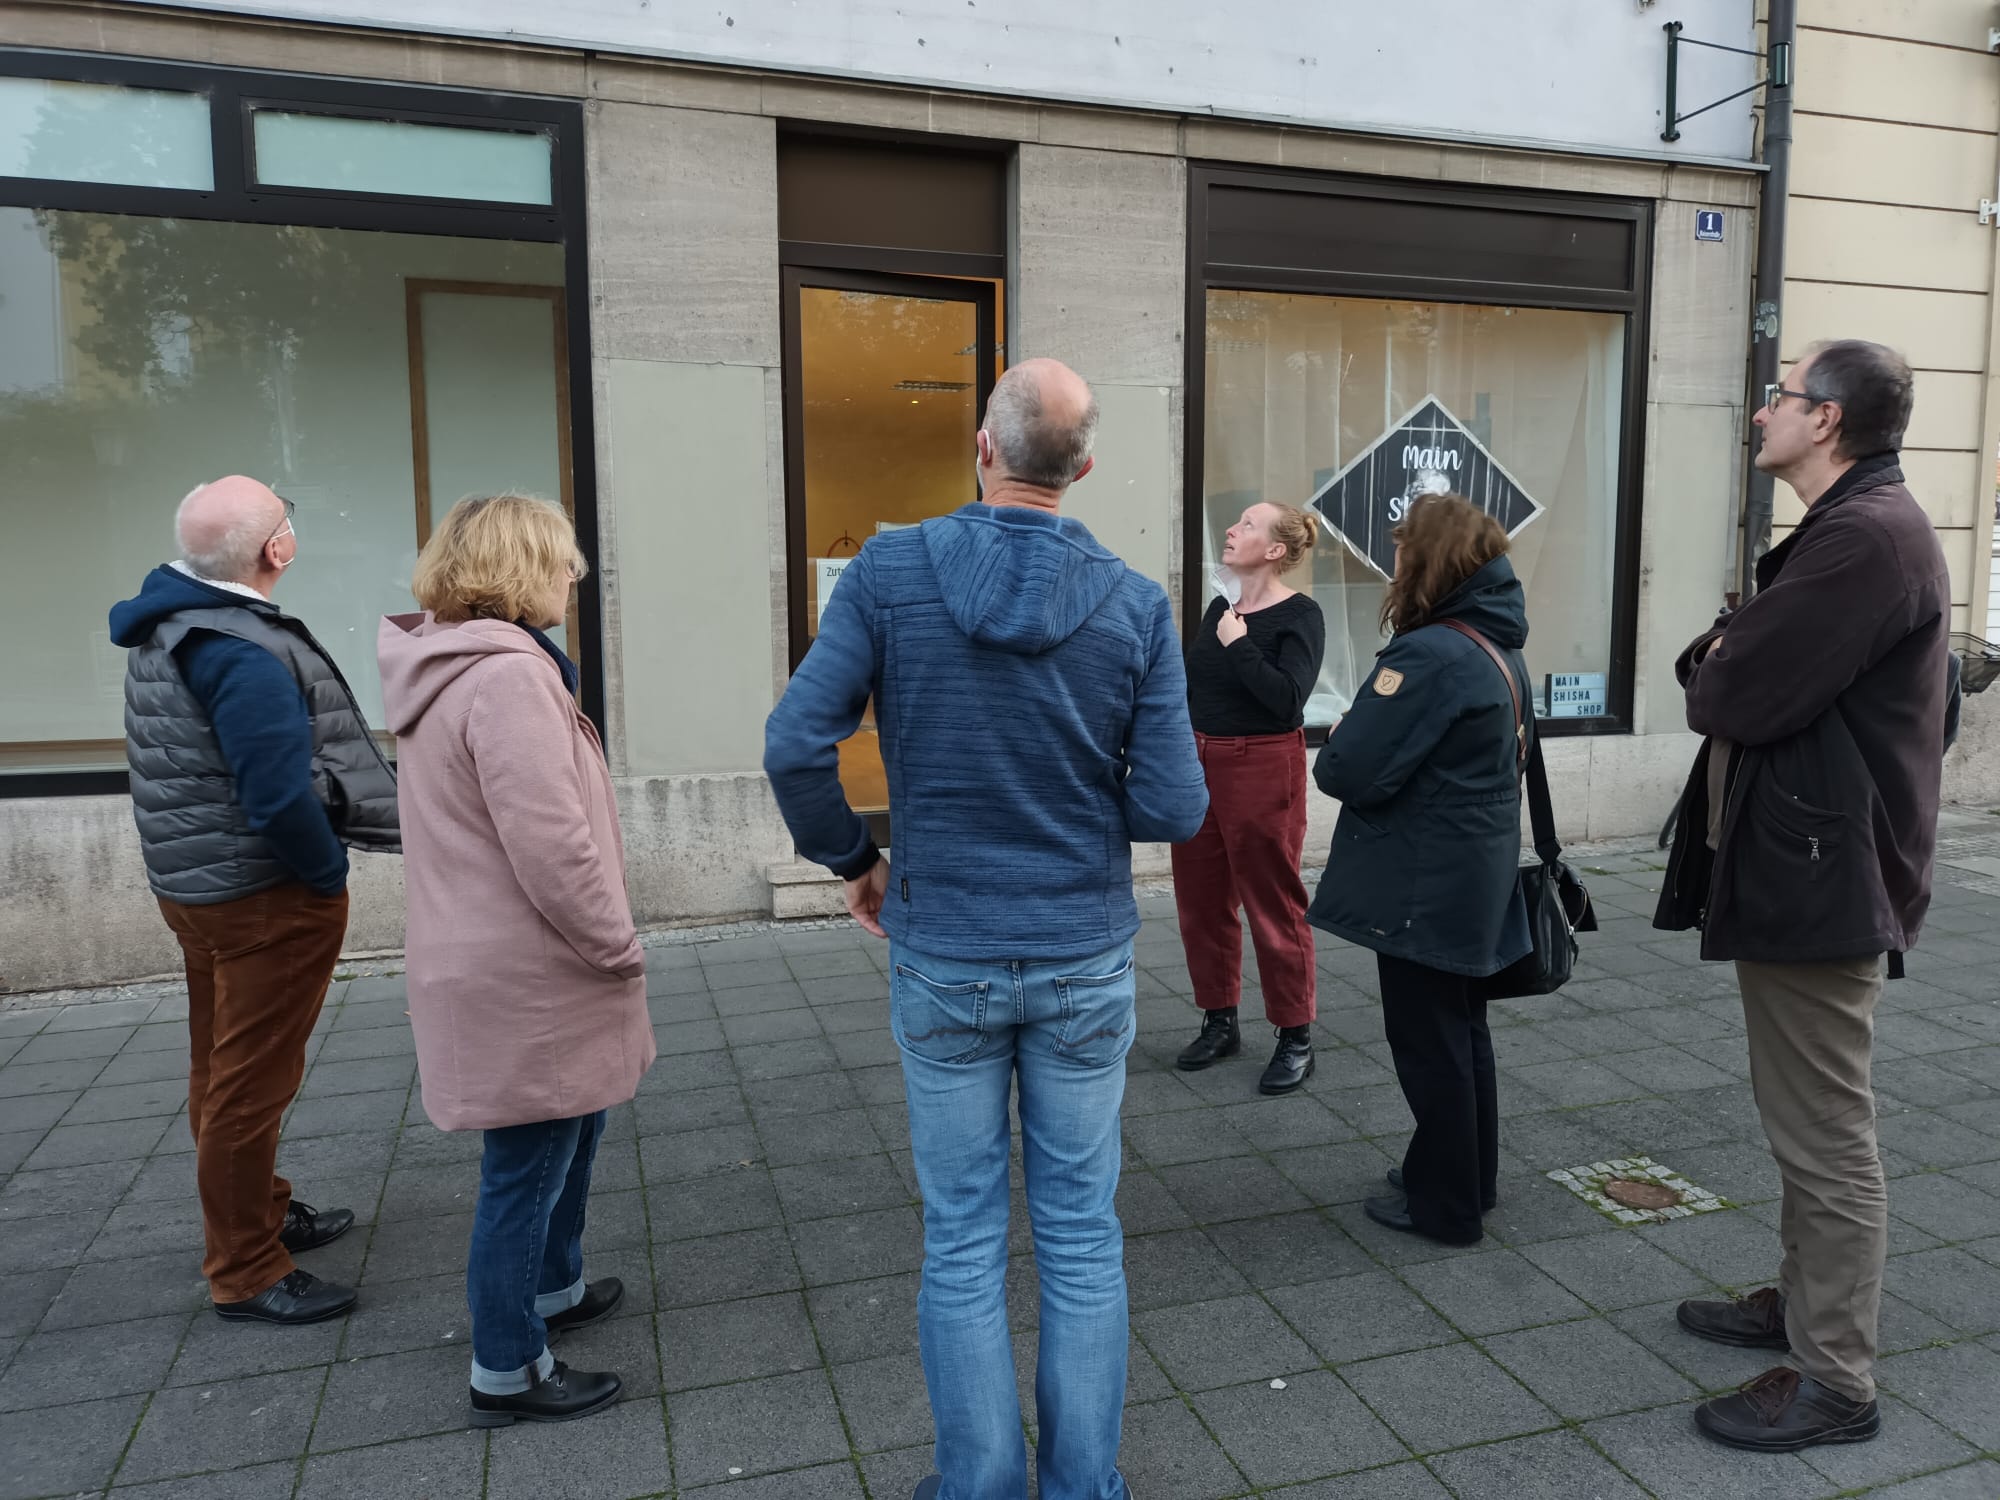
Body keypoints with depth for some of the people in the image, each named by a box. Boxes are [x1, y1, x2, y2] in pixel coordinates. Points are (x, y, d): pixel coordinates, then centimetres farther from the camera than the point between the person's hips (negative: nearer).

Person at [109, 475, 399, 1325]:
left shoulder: (163, 626, 5)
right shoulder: (244, 656, -27)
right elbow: (280, 798, -31)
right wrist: (330, 870, -14)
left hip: (191, 878, 10)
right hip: (265, 896, -10)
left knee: (223, 1067, 21)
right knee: (252, 1081, 3)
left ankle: (259, 1214, 40)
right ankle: (247, 1273, 17)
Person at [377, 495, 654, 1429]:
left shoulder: (448, 667, 12)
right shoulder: (507, 676, -23)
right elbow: (551, 844, -28)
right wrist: (619, 949, -15)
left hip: (495, 962, 11)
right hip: (526, 982, -11)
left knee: (571, 1127, 26)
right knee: (527, 1168, 5)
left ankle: (553, 1289, 44)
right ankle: (508, 1372, 22)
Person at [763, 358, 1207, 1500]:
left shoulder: (891, 571, -9)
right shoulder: (1137, 604, -8)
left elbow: (796, 747, -13)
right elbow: (1175, 808, -10)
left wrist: (853, 860, 4)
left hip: (944, 960, 0)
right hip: (1086, 961, 1)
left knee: (964, 1238, 13)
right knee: (1082, 1233, 15)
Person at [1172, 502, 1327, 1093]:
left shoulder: (1300, 615, -9)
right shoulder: (1218, 607, 11)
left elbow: (1288, 699, -22)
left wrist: (1237, 645, -18)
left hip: (1262, 769, -7)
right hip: (1198, 766, 7)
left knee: (1274, 907, 2)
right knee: (1201, 904, 12)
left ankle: (1296, 1037, 16)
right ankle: (1220, 1023, 27)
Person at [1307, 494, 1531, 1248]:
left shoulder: (1432, 654, -22)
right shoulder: (1502, 649, 8)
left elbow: (1351, 770, -25)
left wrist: (1337, 743, -2)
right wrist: (1359, 743, 12)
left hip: (1424, 887, -9)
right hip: (1478, 876, 9)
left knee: (1429, 1042, 4)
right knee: (1462, 1029, 20)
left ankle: (1444, 1205, 18)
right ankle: (1471, 1177, 35)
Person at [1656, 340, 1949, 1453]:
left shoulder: (1867, 536, -20)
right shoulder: (1857, 525, 16)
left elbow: (1734, 697, -25)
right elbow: (1784, 677, 14)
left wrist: (1713, 664, -3)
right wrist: (1732, 661, -6)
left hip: (1823, 877, -11)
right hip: (1809, 862, 11)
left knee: (1829, 1136, 0)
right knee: (1810, 1121, 21)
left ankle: (1837, 1381, 13)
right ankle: (1807, 1302, 37)